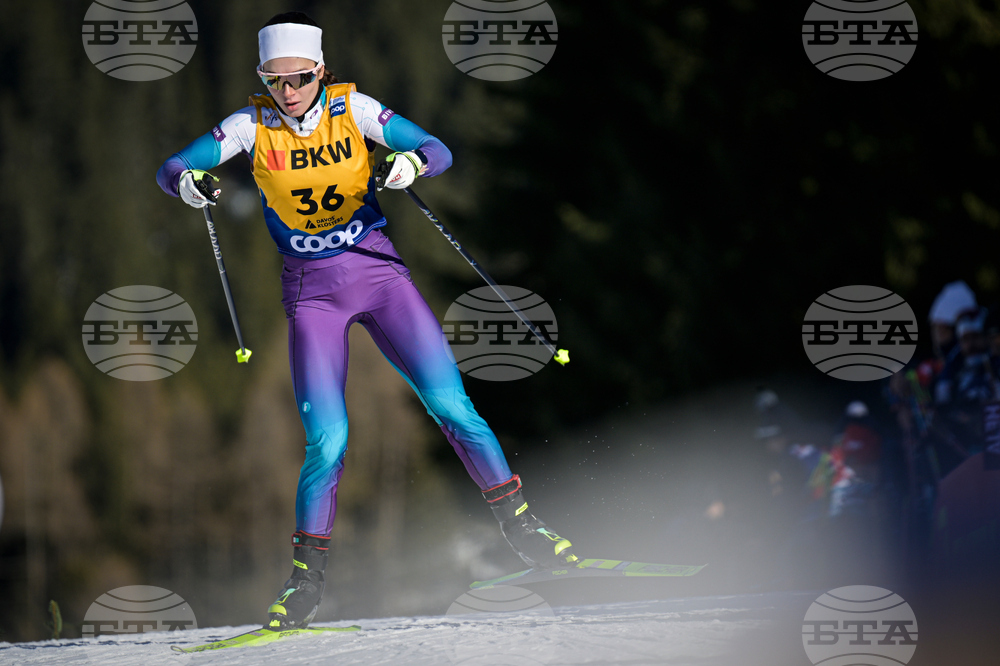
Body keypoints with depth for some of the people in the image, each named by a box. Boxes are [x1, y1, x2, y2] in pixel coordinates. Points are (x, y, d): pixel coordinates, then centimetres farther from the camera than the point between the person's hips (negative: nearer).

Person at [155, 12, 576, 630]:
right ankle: (308, 577, 2)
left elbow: (440, 151, -11)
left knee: (451, 404, -8)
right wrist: (189, 182, -32)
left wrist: (412, 162, -34)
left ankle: (520, 524, 4)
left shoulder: (353, 108, -7)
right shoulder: (253, 125, -6)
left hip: (378, 271, 1)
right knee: (327, 439, -12)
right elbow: (170, 168, -9)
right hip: (312, 291, 0)